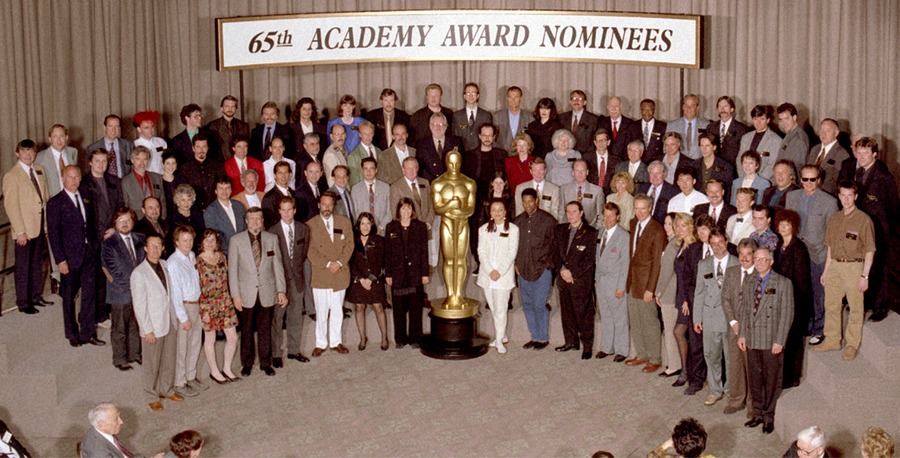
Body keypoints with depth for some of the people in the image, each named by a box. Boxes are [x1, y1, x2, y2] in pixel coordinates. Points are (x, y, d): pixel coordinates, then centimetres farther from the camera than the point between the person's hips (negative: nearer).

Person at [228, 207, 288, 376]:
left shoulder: (271, 239, 3)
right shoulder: (236, 240, -4)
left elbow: (278, 266, 4)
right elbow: (232, 269, -3)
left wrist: (281, 290, 0)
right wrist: (235, 295, -7)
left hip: (267, 293, 1)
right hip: (246, 294, -1)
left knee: (265, 329, 10)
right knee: (246, 330, 9)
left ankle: (266, 363, 23)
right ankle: (247, 364, 24)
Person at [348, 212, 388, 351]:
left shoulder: (379, 240, 0)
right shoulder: (353, 241, 1)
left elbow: (380, 263, -3)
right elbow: (351, 263, -1)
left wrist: (370, 279, -10)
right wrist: (361, 279, -8)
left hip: (375, 279, -1)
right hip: (357, 279, 1)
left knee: (378, 307, -3)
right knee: (359, 307, 5)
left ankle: (384, 337, 8)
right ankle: (363, 338, 15)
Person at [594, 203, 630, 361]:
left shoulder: (623, 236, -13)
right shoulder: (601, 232, 9)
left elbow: (625, 263, -14)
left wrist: (621, 287, -15)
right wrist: (596, 278, 10)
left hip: (615, 283, -6)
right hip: (600, 281, 6)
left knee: (619, 317, 4)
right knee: (605, 316, 14)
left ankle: (621, 350, 14)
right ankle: (606, 347, 25)